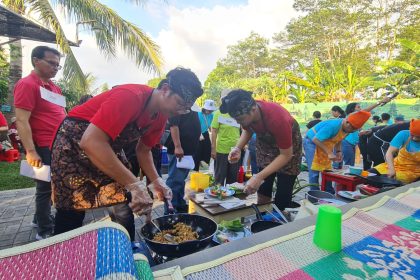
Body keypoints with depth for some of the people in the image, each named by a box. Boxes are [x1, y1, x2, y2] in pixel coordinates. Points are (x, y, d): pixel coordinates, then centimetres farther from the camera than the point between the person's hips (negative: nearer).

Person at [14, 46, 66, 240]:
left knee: (53, 186, 17)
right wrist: (30, 151, -22)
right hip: (44, 148, -8)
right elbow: (21, 121, -17)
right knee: (46, 188, 1)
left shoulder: (54, 88, 16)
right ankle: (45, 231, 15)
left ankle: (41, 219, 34)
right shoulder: (27, 84, -10)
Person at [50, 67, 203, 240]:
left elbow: (143, 149, 4)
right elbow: (90, 142, -40)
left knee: (123, 211, 3)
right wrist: (135, 185, -40)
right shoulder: (131, 97, -32)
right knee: (71, 217, -1)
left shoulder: (161, 114, -6)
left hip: (110, 148, 7)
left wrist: (156, 181, -11)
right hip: (74, 141, -7)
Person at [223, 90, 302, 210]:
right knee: (262, 190, 6)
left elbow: (286, 155, -29)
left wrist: (259, 176, -37)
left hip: (288, 147, -4)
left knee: (282, 200, -6)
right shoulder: (246, 113, -22)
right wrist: (238, 148, -19)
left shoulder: (277, 118, -38)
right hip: (265, 142, 5)